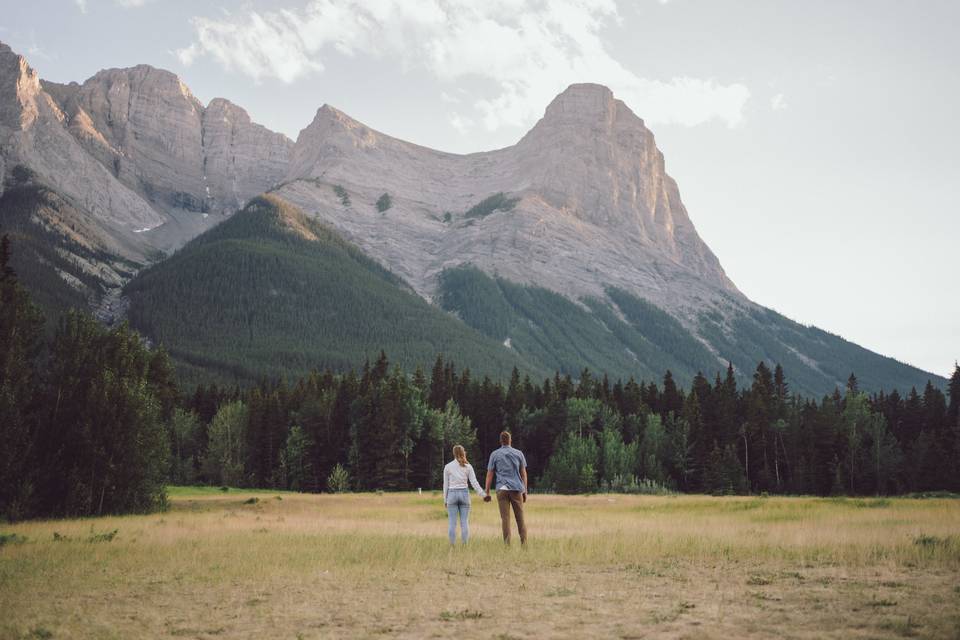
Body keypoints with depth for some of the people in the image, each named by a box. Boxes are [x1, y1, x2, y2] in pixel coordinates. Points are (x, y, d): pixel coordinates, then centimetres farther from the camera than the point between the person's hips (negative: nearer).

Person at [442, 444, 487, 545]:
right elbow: (474, 482, -1)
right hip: (464, 494, 1)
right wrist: (482, 495, 3)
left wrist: (445, 499, 9)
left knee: (452, 523, 2)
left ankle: (452, 545, 0)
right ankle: (465, 545, 1)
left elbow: (445, 484, 3)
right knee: (464, 522, 4)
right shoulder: (468, 466, 4)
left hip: (452, 494, -1)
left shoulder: (448, 467, 2)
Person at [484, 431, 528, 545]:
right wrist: (525, 491, 13)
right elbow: (523, 474, 9)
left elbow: (489, 475, 5)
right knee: (520, 518, 6)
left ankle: (507, 544, -5)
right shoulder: (518, 453, 9)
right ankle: (524, 543, 2)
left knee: (505, 518, -1)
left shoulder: (494, 454, 6)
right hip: (516, 488, 1)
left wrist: (487, 493, 8)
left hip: (502, 489, -1)